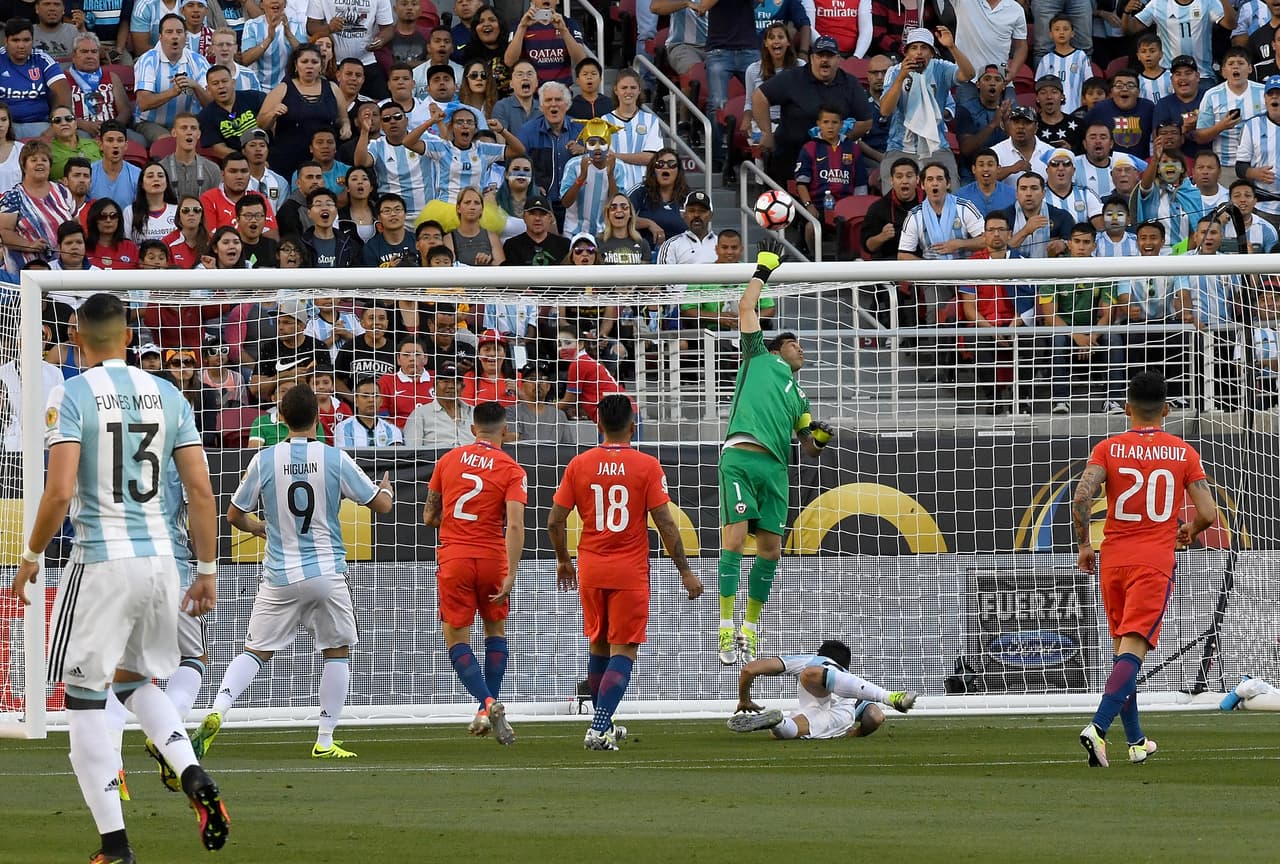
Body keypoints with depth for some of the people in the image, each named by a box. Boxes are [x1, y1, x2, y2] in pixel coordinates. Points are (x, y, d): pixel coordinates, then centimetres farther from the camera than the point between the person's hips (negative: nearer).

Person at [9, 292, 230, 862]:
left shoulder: (72, 396, -8)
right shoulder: (168, 397, 7)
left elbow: (59, 492, -15)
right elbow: (201, 492, 5)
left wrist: (31, 556, -1)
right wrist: (207, 571, 12)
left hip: (101, 561, -5)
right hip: (159, 559, 5)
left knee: (85, 700, 4)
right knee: (135, 681, 24)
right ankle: (194, 778, 0)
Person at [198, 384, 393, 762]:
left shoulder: (263, 461, -3)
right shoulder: (335, 459, -5)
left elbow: (234, 515, 7)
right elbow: (381, 504, 4)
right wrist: (386, 489, 28)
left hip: (280, 576, 1)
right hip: (327, 572, -1)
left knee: (255, 651, 8)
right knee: (338, 652, 14)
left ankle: (217, 712, -14)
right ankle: (325, 741, 10)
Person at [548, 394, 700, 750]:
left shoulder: (579, 465, -1)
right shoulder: (647, 466, -8)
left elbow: (555, 522, 1)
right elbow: (665, 524, -9)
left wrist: (563, 560, 18)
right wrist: (685, 571, 0)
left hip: (590, 570, 3)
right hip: (631, 572, -3)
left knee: (597, 647, 19)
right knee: (623, 651, -1)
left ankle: (602, 726, 29)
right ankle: (600, 728, -15)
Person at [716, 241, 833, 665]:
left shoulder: (799, 395, 31)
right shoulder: (760, 358, 19)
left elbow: (809, 448, 30)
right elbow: (746, 308, 15)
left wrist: (819, 438, 9)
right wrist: (763, 271, 20)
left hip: (776, 467, 6)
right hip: (742, 456, -6)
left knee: (770, 549, 0)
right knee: (734, 538, -14)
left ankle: (749, 630, 8)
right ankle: (727, 630, -17)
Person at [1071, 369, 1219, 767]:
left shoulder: (1108, 449, 1)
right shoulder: (1184, 454, 2)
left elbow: (1081, 498, -13)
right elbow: (1208, 513, -3)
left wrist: (1084, 544, 2)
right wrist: (1188, 532, 19)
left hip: (1113, 559, 2)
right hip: (1156, 561, -2)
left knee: (1123, 648, 17)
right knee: (1133, 649, -10)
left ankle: (1136, 740, 23)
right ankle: (1098, 727, -31)